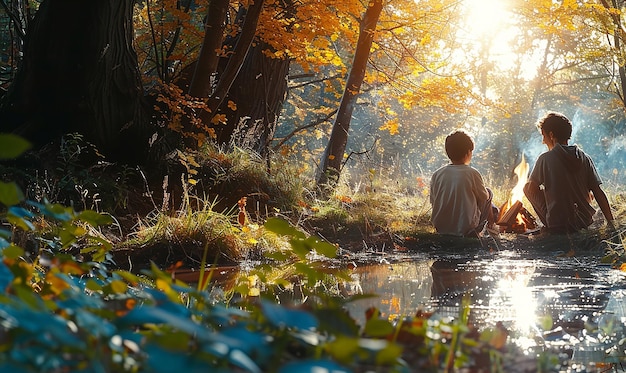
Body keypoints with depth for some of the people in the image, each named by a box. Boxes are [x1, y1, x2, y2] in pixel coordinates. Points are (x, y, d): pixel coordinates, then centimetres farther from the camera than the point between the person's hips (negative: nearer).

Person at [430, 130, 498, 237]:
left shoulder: (436, 175, -6)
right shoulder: (472, 173, -15)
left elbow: (433, 201, 5)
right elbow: (484, 197, 0)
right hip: (466, 227, -5)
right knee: (488, 193, 18)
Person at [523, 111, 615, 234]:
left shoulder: (545, 159, -9)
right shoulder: (584, 158, 1)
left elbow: (530, 189, -4)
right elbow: (598, 193, -1)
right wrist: (611, 223, 4)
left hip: (558, 226, -5)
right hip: (585, 223, 5)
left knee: (528, 189, 15)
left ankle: (548, 223, 13)